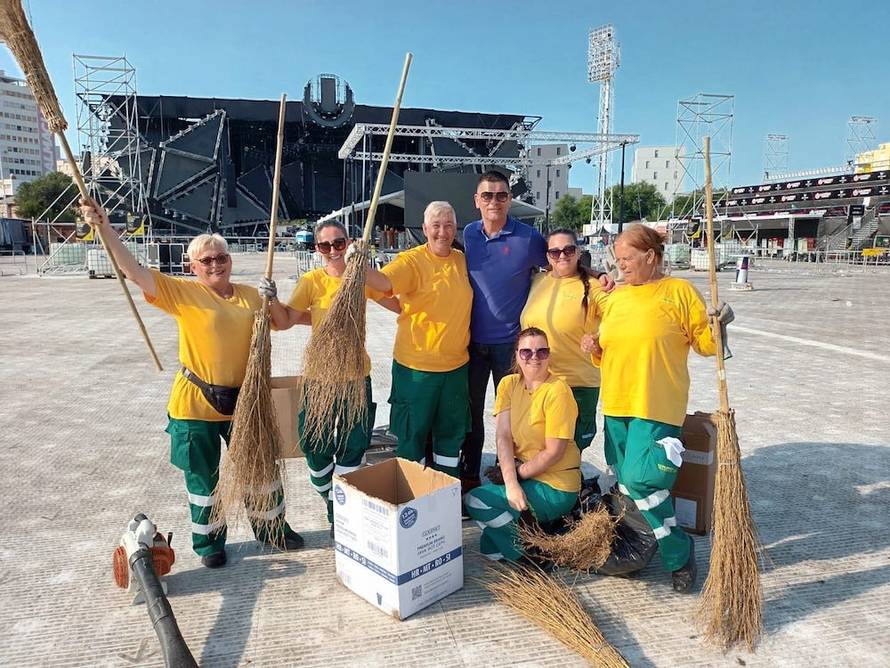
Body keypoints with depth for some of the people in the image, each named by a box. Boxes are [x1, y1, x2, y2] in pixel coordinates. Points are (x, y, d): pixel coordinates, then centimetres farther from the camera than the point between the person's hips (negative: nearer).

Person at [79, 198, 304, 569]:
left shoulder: (250, 296, 3)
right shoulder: (182, 292, -9)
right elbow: (134, 271, -17)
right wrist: (104, 228, -27)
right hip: (196, 405, -3)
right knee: (203, 478, 12)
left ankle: (271, 527, 39)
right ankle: (208, 543, 33)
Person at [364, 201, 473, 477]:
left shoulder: (461, 260, 5)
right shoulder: (411, 260, -12)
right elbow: (384, 281, -31)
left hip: (456, 364, 6)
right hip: (416, 365, -5)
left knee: (452, 432, 19)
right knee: (413, 433, 8)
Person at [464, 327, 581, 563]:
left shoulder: (557, 391, -17)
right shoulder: (508, 384, 1)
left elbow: (554, 452, -17)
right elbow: (503, 436, -8)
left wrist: (518, 472, -8)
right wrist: (511, 482, -19)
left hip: (555, 488, -6)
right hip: (526, 476, 7)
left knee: (474, 501, -15)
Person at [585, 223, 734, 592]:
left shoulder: (679, 291, -2)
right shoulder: (616, 297, 14)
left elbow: (705, 344, -2)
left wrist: (718, 325, -21)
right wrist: (595, 348, 1)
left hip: (656, 406, -7)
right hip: (616, 405, 7)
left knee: (639, 478, -18)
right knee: (624, 480, 9)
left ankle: (679, 551, 7)